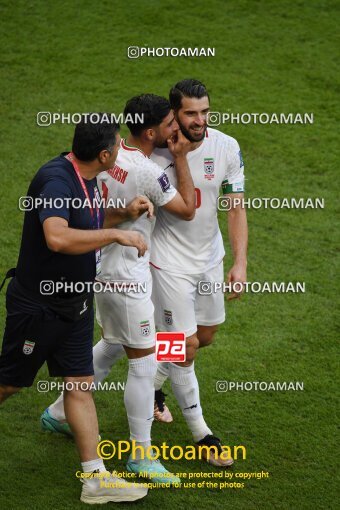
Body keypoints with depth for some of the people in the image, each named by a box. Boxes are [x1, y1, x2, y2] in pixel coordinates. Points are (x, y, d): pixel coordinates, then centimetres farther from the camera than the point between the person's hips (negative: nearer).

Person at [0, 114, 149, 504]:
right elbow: (58, 238, -42)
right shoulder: (56, 180, -26)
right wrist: (115, 234, -35)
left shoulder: (85, 178, 3)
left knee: (80, 384, 8)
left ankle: (95, 478, 11)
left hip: (75, 303, 9)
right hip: (38, 306, -9)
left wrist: (124, 214, 5)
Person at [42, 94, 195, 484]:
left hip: (101, 264, 9)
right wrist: (181, 158, -9)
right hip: (126, 276, -9)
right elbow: (187, 210, -11)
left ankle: (60, 413, 38)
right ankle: (142, 456, 7)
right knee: (144, 361, 0)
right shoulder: (149, 173, -26)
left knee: (112, 346, 27)